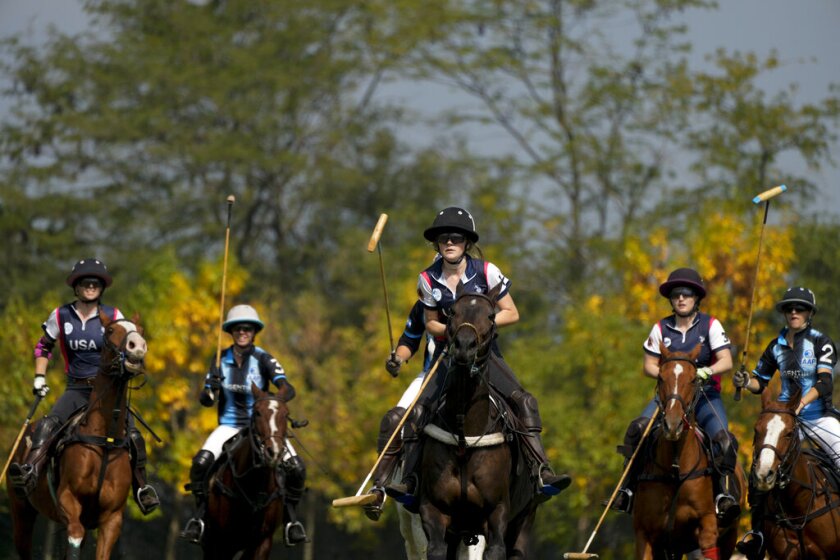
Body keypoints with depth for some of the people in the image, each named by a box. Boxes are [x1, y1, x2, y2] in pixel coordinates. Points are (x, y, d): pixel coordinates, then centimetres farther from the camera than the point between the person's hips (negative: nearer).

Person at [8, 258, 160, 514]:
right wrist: (39, 377, 7)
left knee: (131, 435, -18)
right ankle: (28, 475, -46)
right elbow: (44, 347, 18)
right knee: (47, 424, -28)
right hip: (76, 389, 0)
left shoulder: (114, 317, 2)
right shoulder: (60, 316, 4)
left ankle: (141, 488, 0)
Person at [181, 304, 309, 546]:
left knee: (295, 468, -21)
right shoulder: (221, 360, 1)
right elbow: (205, 400, 1)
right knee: (201, 463, -25)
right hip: (230, 425, 1)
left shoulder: (263, 360, -7)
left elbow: (288, 389, -20)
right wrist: (210, 391, -23)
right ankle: (198, 519, -10)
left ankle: (291, 521, -1)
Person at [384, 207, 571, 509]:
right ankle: (409, 484, -12)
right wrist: (449, 330, -15)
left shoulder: (486, 272, -8)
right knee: (418, 409, -17)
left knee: (523, 401, -21)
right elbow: (431, 323, 8)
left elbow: (511, 314, -3)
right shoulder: (428, 279, -2)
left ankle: (543, 474, -21)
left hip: (484, 351, -1)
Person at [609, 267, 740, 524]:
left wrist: (706, 371, -26)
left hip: (704, 393, -2)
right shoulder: (661, 329, 7)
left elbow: (726, 362, -7)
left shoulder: (710, 325, 0)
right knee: (637, 429, -23)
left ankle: (725, 493, -24)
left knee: (722, 437, -29)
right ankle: (628, 487, -15)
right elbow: (649, 365, 8)